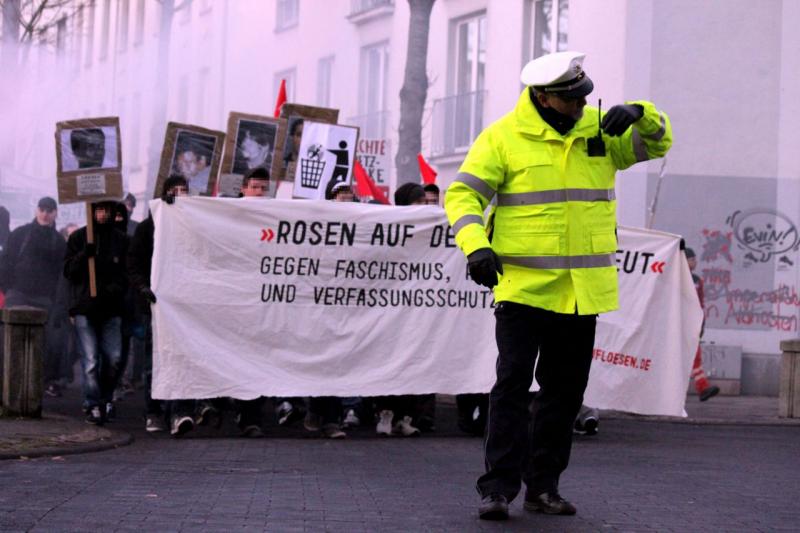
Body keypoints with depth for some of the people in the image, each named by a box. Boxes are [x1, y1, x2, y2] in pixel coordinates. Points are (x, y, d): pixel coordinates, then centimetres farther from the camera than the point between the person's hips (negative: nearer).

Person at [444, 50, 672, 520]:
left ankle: (543, 485, 20)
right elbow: (463, 194, -6)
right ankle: (499, 486, -5)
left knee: (566, 389, 10)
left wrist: (639, 114, -11)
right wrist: (475, 245, -22)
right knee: (513, 383, -11)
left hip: (583, 289, 5)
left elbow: (657, 142, 11)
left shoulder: (600, 130, 8)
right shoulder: (503, 137, -4)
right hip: (522, 284, -4)